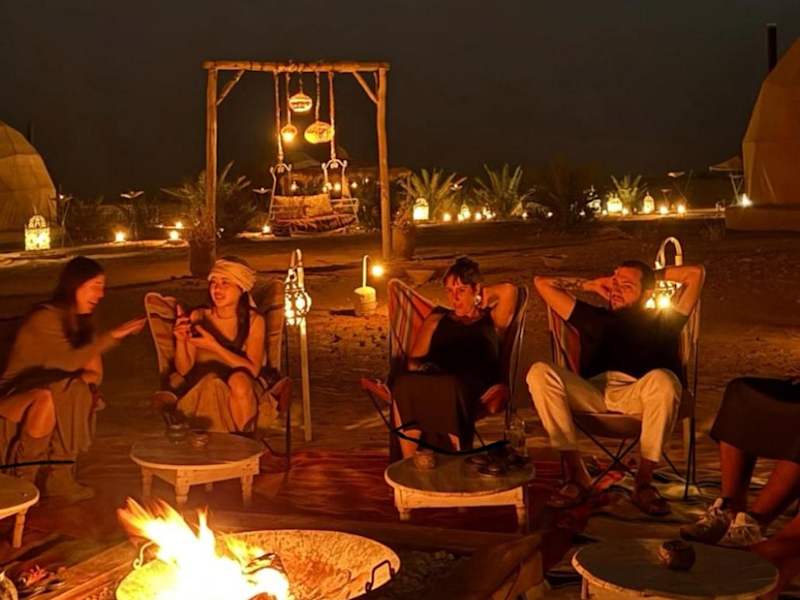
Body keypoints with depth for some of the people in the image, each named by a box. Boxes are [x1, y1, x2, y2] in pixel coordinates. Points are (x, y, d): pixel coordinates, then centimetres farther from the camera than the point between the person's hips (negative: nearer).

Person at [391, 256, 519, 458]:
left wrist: (482, 300, 23)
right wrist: (424, 371, -3)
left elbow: (508, 290, 7)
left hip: (476, 389, -2)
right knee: (405, 386, -33)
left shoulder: (492, 320, 25)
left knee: (450, 390, -39)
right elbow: (414, 360, 19)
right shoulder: (437, 319, 30)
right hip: (434, 383, 2)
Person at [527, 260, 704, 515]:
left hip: (637, 398, -2)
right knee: (540, 372, -25)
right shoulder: (595, 319, 31)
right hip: (591, 396, 2)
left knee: (662, 379, -37)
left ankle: (644, 480, -23)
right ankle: (576, 473, -25)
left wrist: (653, 274, 32)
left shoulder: (661, 322, 27)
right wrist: (591, 284, 36)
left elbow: (695, 273, 25)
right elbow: (542, 282, 33)